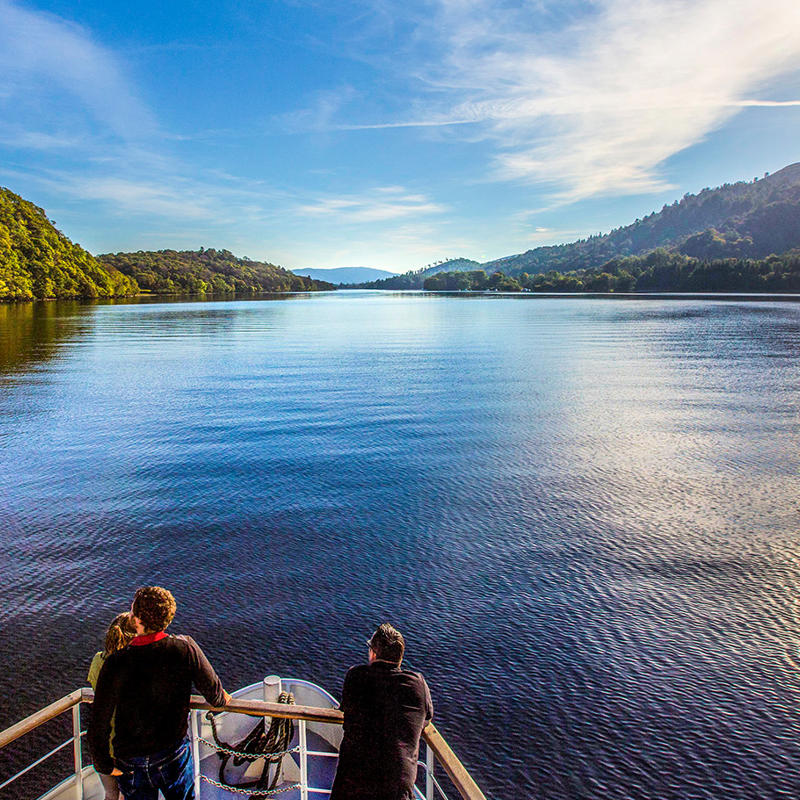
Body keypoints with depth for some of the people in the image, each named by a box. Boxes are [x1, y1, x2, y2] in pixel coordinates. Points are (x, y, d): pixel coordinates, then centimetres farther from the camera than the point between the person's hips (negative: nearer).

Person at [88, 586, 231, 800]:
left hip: (131, 763, 0)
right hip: (175, 754, 1)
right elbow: (214, 692, -9)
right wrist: (223, 699, 15)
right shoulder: (186, 648, -21)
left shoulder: (116, 664, -25)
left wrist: (104, 764, -1)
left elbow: (98, 726, -18)